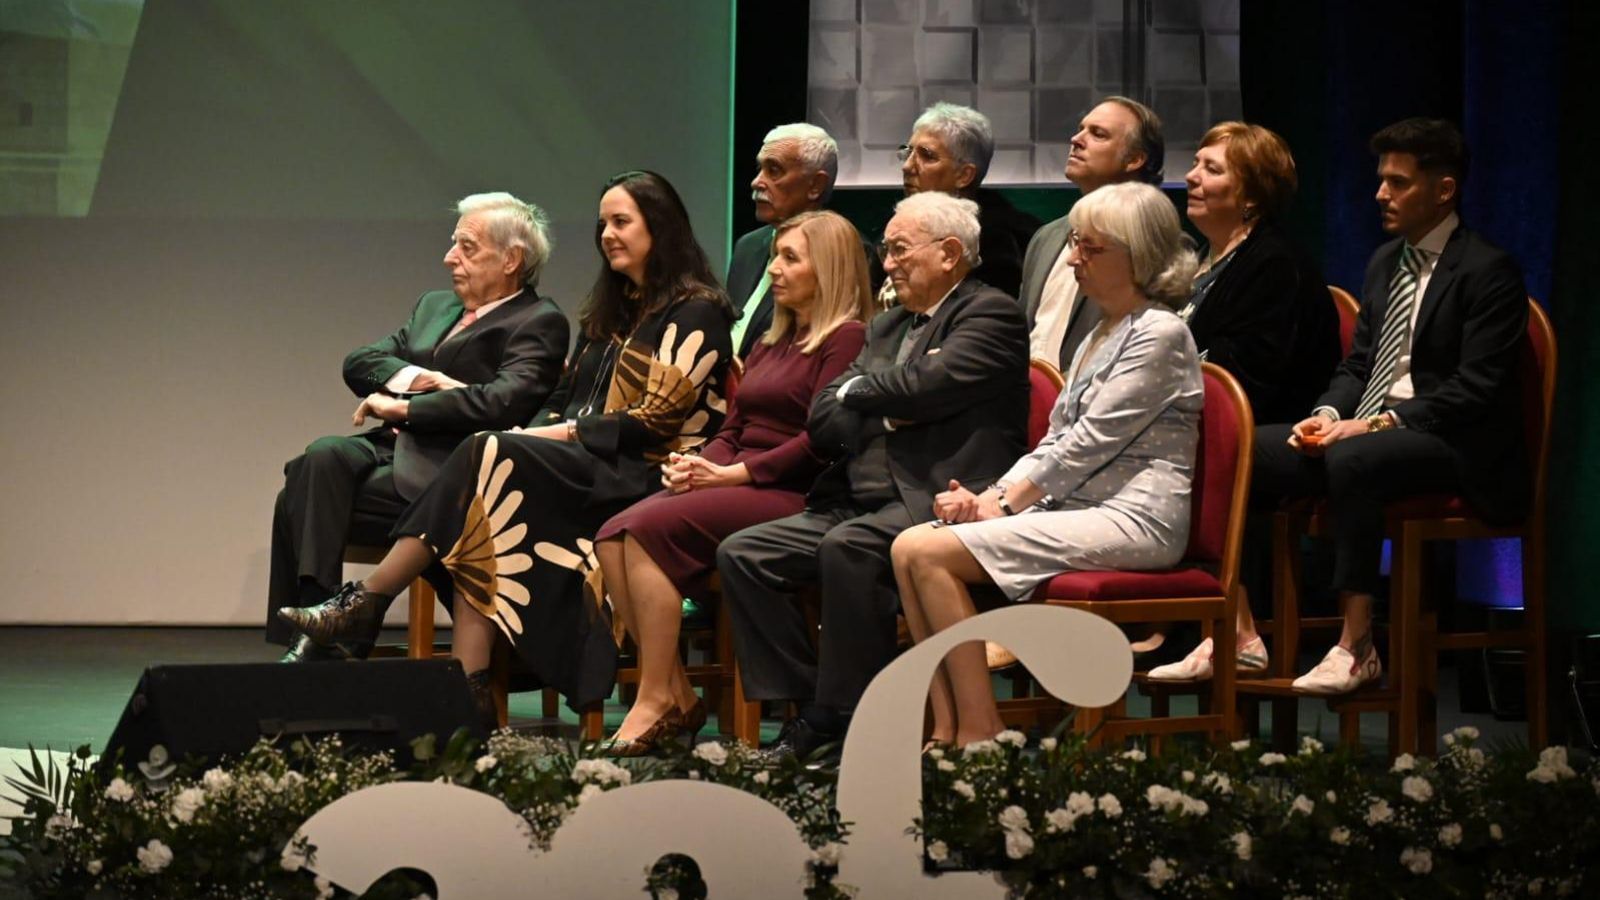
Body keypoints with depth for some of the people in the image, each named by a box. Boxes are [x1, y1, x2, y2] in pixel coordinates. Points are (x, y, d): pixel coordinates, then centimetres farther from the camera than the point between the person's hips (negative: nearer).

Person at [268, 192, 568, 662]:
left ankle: (317, 638, -21)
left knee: (305, 500, -24)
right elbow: (358, 363, 16)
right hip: (392, 447, 7)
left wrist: (404, 407, -11)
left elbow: (500, 403, -15)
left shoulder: (539, 322, 1)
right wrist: (420, 379, -3)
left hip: (444, 470, -7)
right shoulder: (434, 307, 26)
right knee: (323, 458, -24)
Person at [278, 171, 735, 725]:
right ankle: (469, 688, -35)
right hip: (582, 467, 7)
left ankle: (365, 604, -25)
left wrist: (562, 434, -13)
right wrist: (532, 436, -1)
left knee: (490, 458, -28)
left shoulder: (694, 313, 0)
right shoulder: (609, 312, 26)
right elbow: (564, 400, 21)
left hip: (640, 475, -7)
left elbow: (658, 418, -10)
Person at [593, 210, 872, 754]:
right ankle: (675, 691, -16)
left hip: (790, 497, -8)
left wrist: (731, 474, -15)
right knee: (612, 537, -16)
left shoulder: (846, 340, -4)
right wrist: (699, 465, 0)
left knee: (649, 528, -27)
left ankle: (658, 698, -21)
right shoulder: (771, 344, 25)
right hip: (734, 485, 8)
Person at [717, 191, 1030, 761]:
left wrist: (857, 390, 1)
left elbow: (922, 387, -17)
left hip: (934, 502, -9)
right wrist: (884, 414, -4)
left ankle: (849, 717, -24)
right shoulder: (886, 327, 24)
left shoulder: (991, 316, -1)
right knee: (742, 555, -7)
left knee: (848, 547, -35)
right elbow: (822, 422, 15)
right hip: (860, 504, 9)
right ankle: (806, 708, -6)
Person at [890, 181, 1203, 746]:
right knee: (908, 546, -7)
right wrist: (990, 495, 2)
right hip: (1075, 508, 10)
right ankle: (946, 730, -13)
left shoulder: (1160, 334, -8)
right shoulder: (1101, 334, 22)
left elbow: (1090, 443, -13)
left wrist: (1003, 503, -10)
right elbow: (1057, 441, 19)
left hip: (1133, 519, -10)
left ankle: (979, 733, -17)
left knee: (930, 553, -21)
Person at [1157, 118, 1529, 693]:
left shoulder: (1487, 272, -7)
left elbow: (1475, 390, -16)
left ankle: (1357, 646, -33)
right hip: (1363, 428, 8)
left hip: (1451, 447, -8)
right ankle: (1238, 630, -12)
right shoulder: (1385, 263, 19)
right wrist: (1327, 415, -2)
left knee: (1352, 459, -38)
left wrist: (1378, 424, -22)